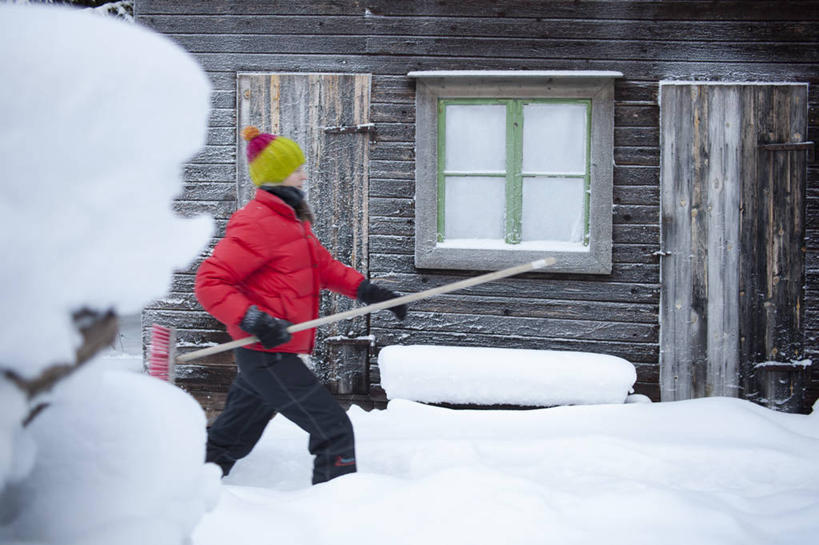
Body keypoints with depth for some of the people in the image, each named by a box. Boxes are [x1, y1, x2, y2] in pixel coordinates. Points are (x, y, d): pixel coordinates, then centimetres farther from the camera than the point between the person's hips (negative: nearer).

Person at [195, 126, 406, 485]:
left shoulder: (290, 220, 17)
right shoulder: (256, 224, -16)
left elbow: (323, 265, 26)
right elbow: (210, 283, -21)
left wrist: (366, 290, 14)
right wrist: (253, 320, -30)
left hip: (268, 355, 10)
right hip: (269, 354, -10)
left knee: (233, 440, 18)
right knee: (334, 430, -10)